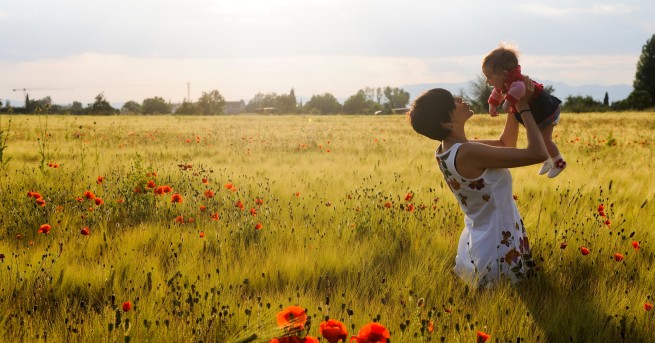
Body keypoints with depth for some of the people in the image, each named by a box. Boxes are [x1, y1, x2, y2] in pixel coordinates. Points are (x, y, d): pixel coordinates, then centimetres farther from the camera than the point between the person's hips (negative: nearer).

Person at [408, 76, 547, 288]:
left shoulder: (446, 151, 0)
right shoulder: (466, 153, -28)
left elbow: (506, 143, 14)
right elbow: (538, 153, -26)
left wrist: (515, 104, 2)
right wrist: (524, 108, -14)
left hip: (477, 243, 9)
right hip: (499, 253, -9)